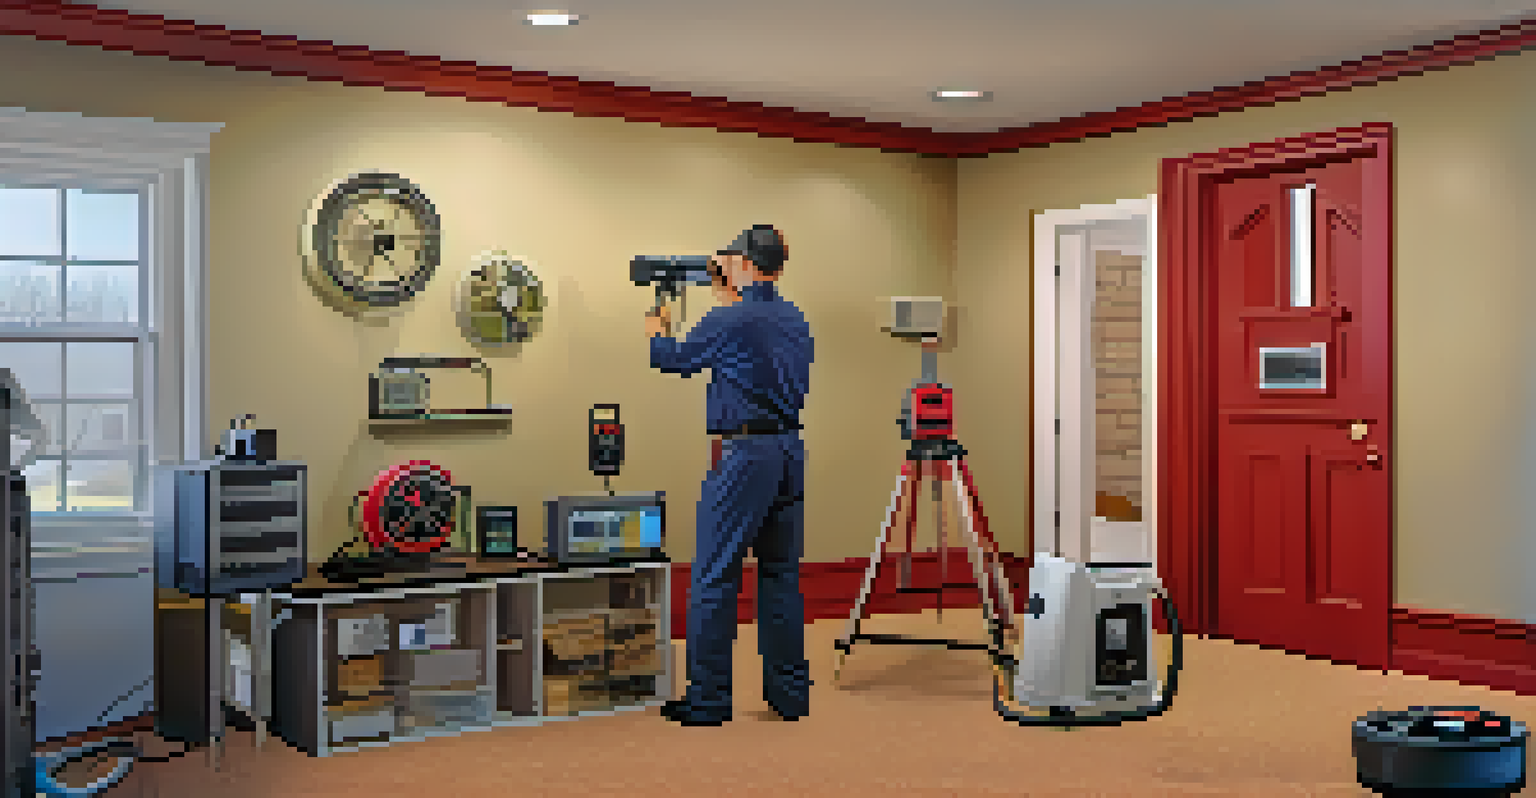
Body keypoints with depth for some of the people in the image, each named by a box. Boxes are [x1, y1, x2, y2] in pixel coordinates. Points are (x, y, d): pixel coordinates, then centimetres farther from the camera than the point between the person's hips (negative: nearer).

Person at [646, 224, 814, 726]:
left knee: (715, 575, -1)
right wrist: (728, 294, 38)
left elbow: (674, 359, 4)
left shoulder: (730, 321, -11)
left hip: (745, 453, -7)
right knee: (782, 572, 12)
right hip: (792, 451, 7)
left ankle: (708, 698, 3)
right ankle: (789, 692, 16)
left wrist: (657, 328, 25)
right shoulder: (795, 320, 11)